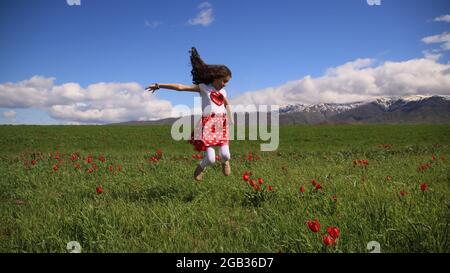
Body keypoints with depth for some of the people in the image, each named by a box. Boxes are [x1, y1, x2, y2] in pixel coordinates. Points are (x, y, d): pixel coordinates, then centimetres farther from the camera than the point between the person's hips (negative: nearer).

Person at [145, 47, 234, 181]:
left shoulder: (223, 91, 15)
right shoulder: (203, 87, 1)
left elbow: (227, 105, 34)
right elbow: (180, 87, -2)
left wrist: (231, 120, 30)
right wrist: (159, 85, -4)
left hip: (221, 125, 4)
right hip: (208, 124, -4)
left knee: (225, 154, -9)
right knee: (211, 159, -10)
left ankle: (225, 161, 29)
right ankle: (200, 168, 24)